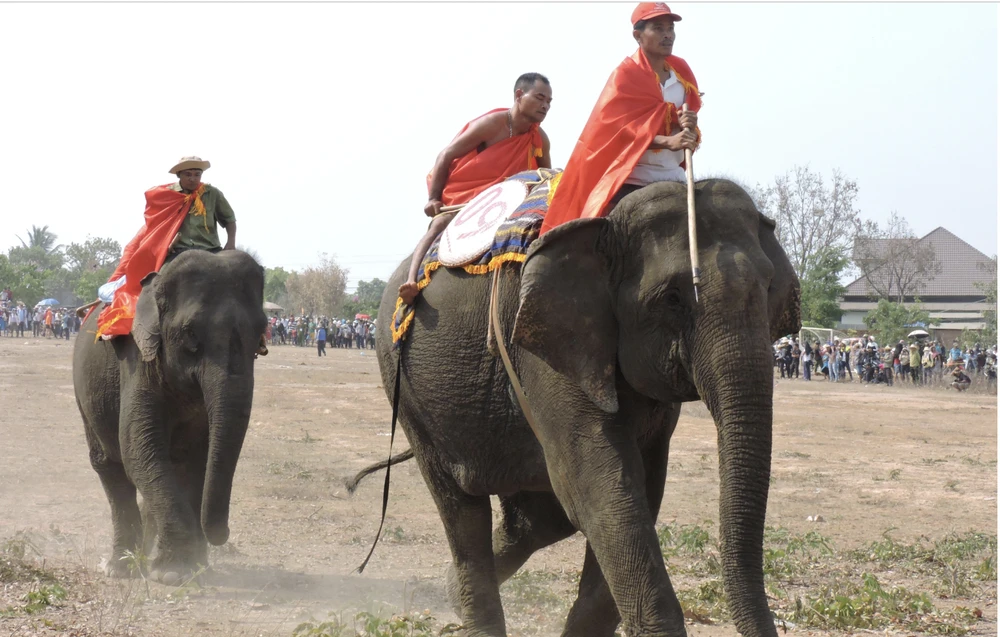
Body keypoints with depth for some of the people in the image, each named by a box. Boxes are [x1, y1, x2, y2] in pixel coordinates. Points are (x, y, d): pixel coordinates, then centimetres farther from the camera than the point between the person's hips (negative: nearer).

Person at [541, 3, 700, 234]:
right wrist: (667, 142, -34)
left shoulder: (681, 72, 11)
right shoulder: (626, 76, -7)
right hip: (632, 178, -6)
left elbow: (688, 117, 12)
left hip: (672, 177, 6)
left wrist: (688, 127, -15)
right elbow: (624, 129, -17)